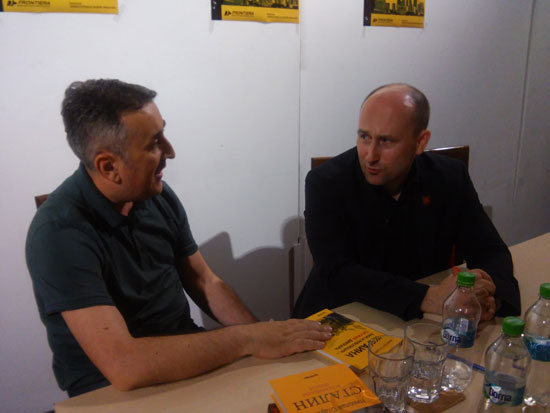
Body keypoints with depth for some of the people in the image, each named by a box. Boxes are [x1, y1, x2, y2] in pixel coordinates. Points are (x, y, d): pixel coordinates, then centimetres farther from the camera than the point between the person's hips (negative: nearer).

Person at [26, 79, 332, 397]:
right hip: (114, 388, -5)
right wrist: (249, 338, -27)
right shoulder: (60, 232, -23)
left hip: (188, 353, 5)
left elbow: (204, 282, 5)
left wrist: (266, 335, -9)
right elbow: (123, 365, -31)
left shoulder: (159, 196, -4)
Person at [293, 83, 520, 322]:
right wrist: (428, 299, -31)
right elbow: (337, 274, -22)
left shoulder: (450, 178, -4)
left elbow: (491, 251, 0)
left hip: (423, 329, 2)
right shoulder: (325, 183, -14)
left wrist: (490, 297, -23)